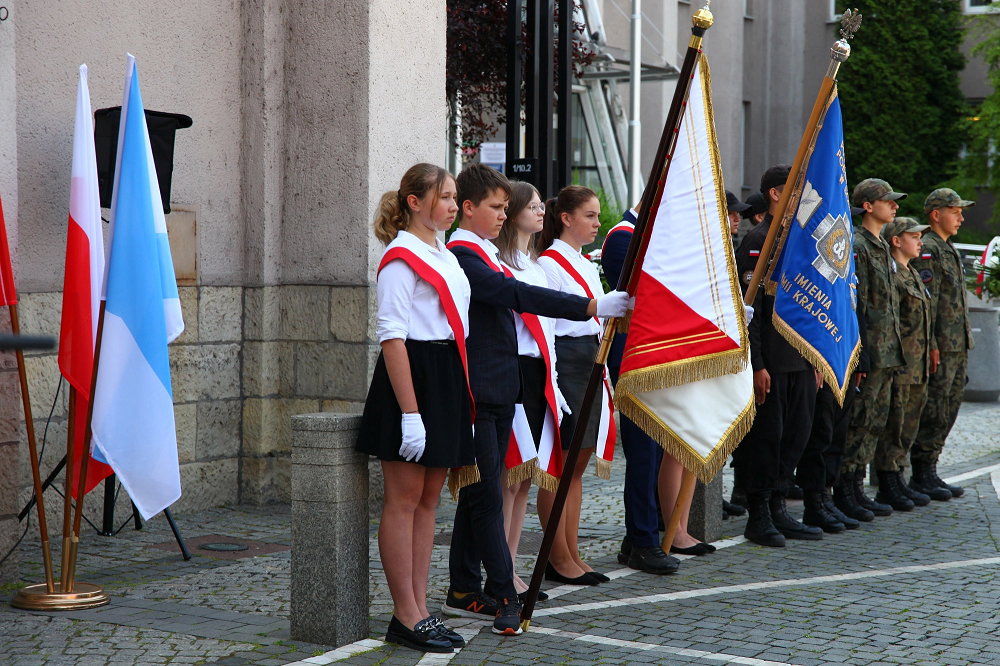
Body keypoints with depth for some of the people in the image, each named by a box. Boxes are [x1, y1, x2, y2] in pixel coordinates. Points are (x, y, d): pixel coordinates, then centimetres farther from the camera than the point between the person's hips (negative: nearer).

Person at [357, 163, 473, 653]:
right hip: (412, 376, -9)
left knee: (429, 498, 9)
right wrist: (410, 411, -21)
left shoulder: (444, 256, 17)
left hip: (448, 378, 9)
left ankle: (420, 609, 14)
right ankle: (406, 618, 2)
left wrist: (458, 392, 14)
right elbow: (393, 337, -16)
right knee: (404, 498, -3)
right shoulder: (401, 258, -10)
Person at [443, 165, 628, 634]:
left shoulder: (486, 255, 19)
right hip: (476, 391, -10)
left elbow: (512, 301, 22)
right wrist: (591, 306, -28)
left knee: (478, 492, 12)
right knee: (487, 494, -7)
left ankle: (464, 590, 18)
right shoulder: (460, 254, -13)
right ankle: (503, 594, -4)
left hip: (499, 391, 10)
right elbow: (517, 295, -24)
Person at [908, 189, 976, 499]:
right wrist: (931, 345, -21)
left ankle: (928, 471, 15)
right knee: (934, 411, -6)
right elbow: (925, 302, -17)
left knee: (949, 408, 10)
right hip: (941, 346, -9)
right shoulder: (927, 250, -11)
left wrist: (965, 342, 21)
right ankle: (923, 473, 0)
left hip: (959, 345, 9)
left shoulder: (950, 250, 20)